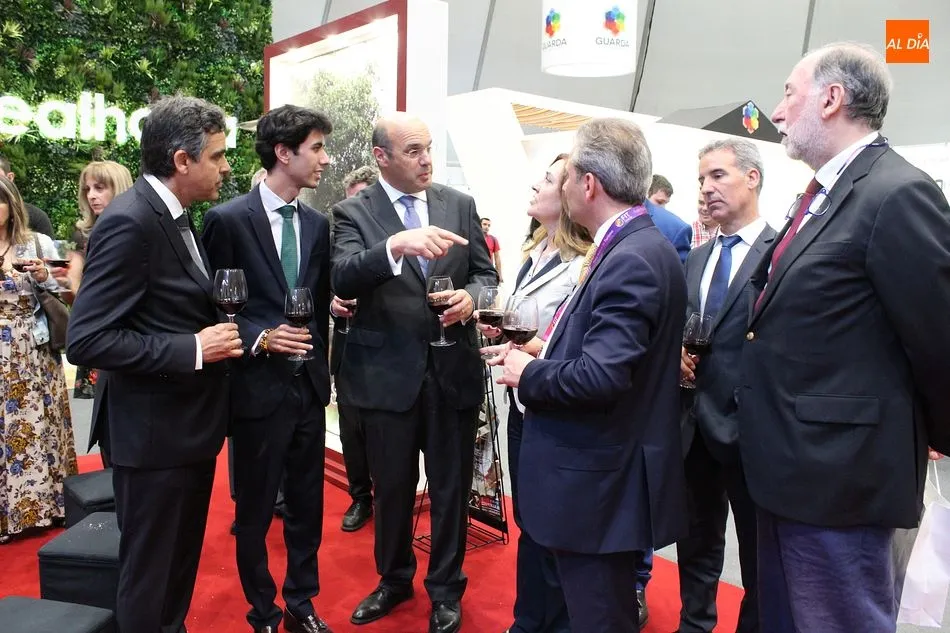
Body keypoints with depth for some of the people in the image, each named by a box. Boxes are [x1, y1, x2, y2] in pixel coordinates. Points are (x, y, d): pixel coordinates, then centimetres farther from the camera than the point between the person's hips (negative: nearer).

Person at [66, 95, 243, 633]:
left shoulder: (175, 217, 8)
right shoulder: (129, 222, -21)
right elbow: (86, 340, -23)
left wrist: (216, 333, 0)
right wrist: (192, 349, -24)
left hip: (192, 424, 9)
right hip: (155, 433, -9)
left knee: (181, 567, 24)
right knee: (149, 578, 10)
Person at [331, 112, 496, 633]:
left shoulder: (460, 205, 3)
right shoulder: (354, 212, -5)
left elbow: (485, 272, 8)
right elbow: (342, 279, -21)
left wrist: (470, 296, -15)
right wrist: (395, 245, -38)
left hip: (453, 370, 2)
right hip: (388, 374, -1)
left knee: (451, 488, 14)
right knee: (391, 487, 17)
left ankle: (446, 590, 36)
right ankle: (394, 579, 42)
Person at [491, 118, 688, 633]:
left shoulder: (631, 260, -22)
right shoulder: (634, 246, 8)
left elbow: (601, 376, -29)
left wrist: (529, 373, -14)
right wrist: (544, 354, 2)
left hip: (600, 482, -10)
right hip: (602, 472, 10)